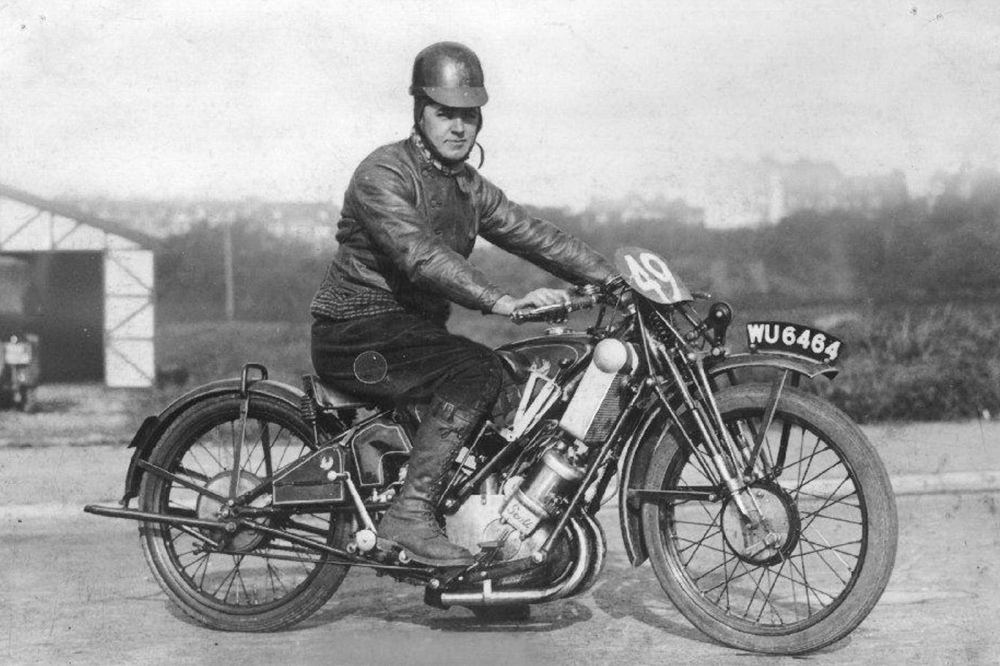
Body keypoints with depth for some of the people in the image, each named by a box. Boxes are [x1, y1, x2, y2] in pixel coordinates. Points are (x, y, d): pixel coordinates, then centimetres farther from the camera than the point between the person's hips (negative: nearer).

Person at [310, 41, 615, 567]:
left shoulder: (468, 187, 13)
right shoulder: (384, 174, -15)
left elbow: (533, 235, 10)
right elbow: (421, 257, -30)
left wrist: (616, 280, -1)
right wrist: (502, 302, -41)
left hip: (415, 328, 9)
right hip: (356, 333, -8)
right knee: (477, 370, -28)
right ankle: (409, 515, -28)